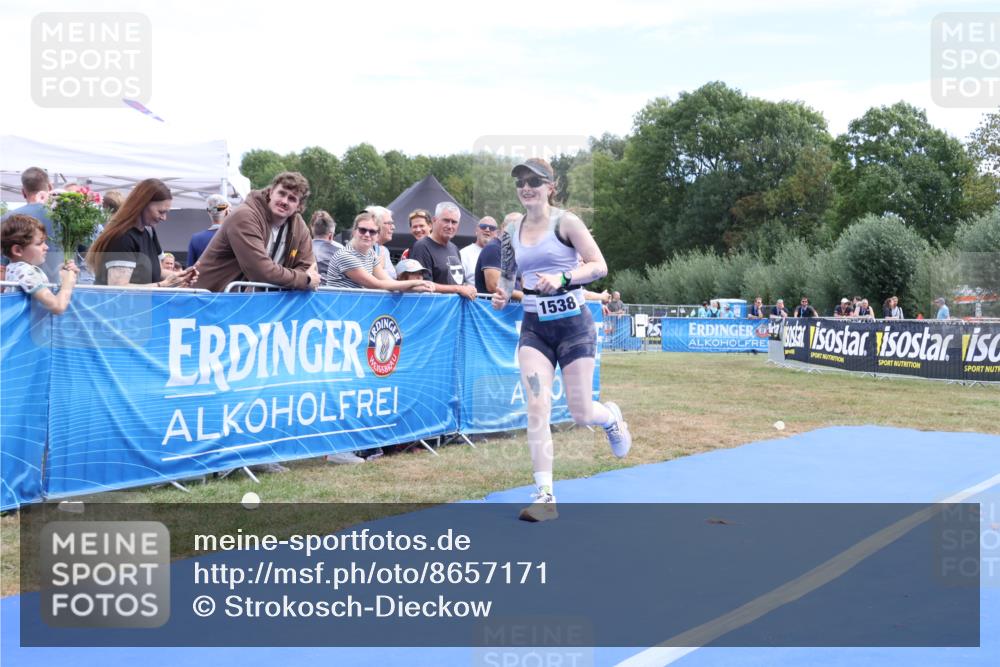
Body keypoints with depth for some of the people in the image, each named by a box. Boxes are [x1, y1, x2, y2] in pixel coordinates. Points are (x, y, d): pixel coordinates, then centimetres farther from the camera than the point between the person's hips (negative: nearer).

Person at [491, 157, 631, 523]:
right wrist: (503, 293, 1)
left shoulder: (565, 221, -7)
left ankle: (611, 415, 41)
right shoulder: (513, 231, 7)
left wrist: (562, 278, -26)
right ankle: (544, 496, -9)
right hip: (534, 327, 4)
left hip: (573, 323, -3)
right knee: (537, 408, -11)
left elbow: (599, 266, -11)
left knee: (580, 413, 2)